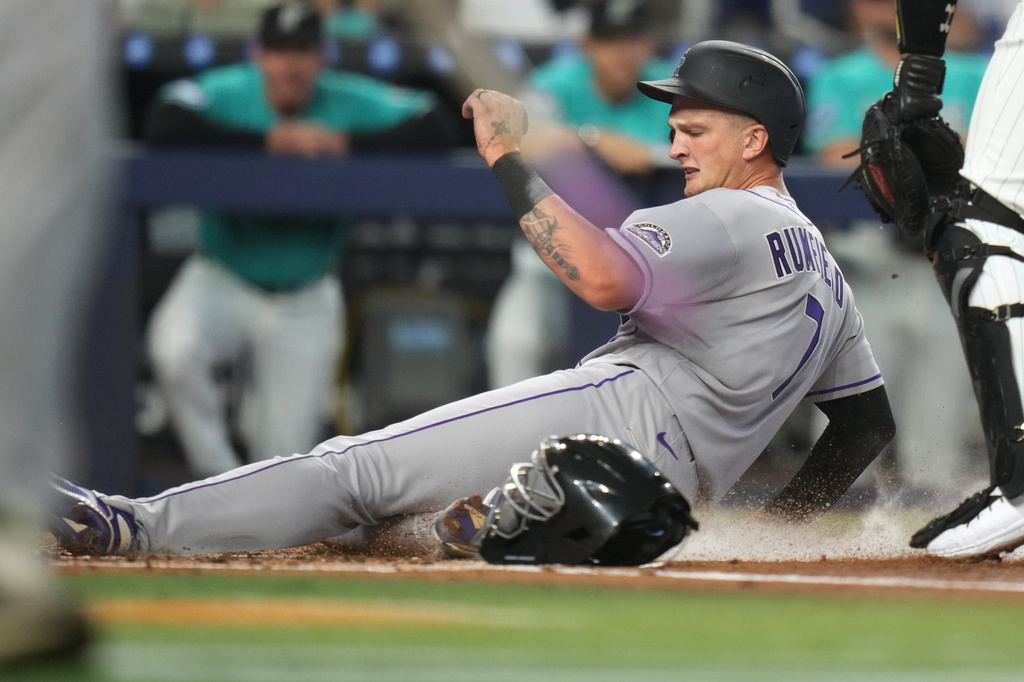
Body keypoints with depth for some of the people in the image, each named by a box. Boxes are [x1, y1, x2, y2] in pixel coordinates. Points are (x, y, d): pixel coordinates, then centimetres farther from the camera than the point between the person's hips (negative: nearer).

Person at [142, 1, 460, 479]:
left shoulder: (353, 103, -11)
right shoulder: (227, 93, -15)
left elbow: (437, 128, -20)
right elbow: (164, 125, -32)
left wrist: (348, 143, -31)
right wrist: (268, 140, -33)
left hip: (304, 300, 1)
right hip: (223, 279, -1)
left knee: (285, 456, 0)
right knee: (174, 349, -35)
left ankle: (259, 400, 40)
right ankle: (217, 475, -9)